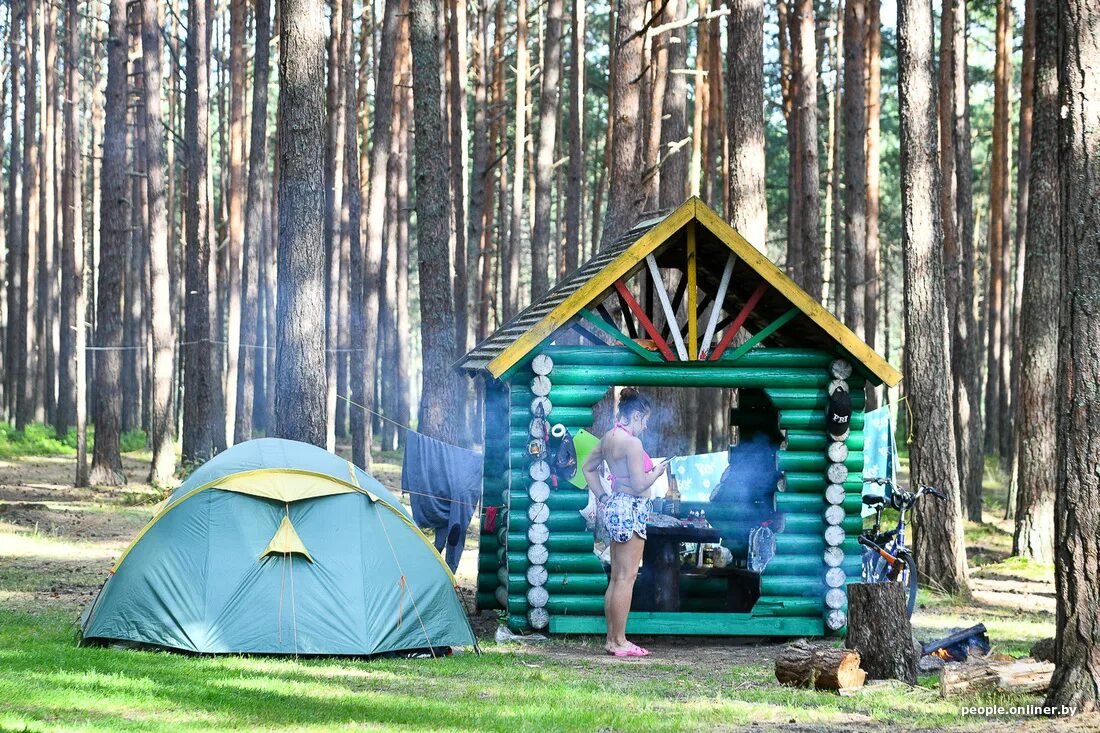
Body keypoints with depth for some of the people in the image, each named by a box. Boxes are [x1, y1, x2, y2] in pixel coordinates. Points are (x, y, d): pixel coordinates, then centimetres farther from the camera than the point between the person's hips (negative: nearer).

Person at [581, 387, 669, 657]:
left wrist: (601, 496, 21)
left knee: (616, 577, 14)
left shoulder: (608, 438, 10)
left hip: (614, 505, 10)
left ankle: (611, 638, 17)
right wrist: (657, 472, -1)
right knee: (626, 577, -5)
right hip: (631, 508, -10)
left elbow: (588, 467, 22)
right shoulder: (632, 443, -17)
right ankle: (620, 642, -4)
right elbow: (639, 485, -18)